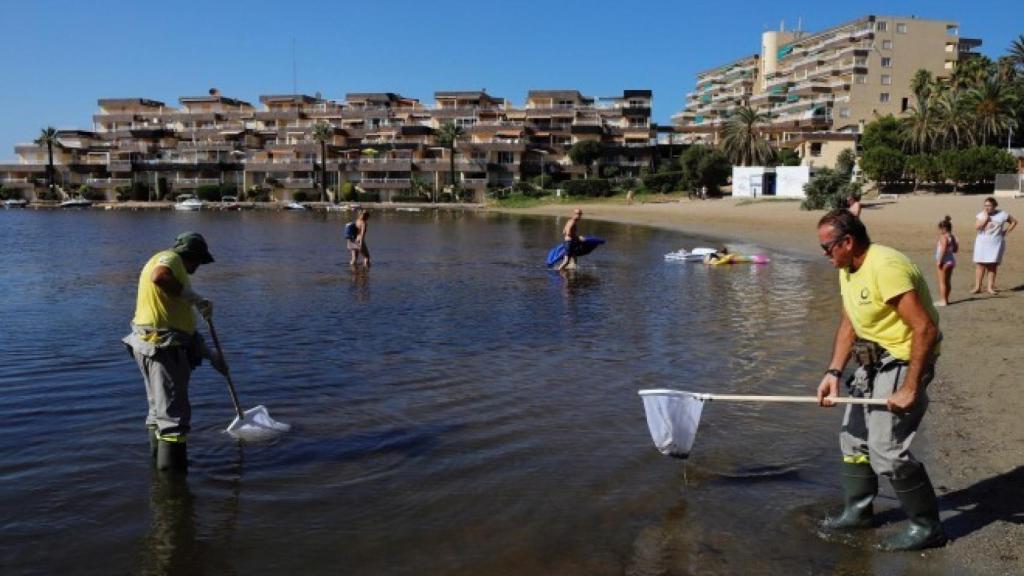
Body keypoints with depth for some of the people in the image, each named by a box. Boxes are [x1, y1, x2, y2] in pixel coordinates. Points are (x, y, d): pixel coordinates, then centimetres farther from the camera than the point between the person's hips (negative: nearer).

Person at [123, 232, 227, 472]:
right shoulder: (169, 258, -3)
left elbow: (183, 323, 26)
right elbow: (159, 277, -31)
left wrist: (210, 354, 26)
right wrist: (195, 297, -21)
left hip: (152, 345, 10)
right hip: (165, 346, -10)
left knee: (159, 406, 21)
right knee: (174, 408, -2)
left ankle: (159, 455, 34)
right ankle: (172, 462, 4)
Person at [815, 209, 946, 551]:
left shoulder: (885, 267, -26)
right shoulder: (847, 270, 4)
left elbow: (925, 330, -28)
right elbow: (849, 325, 9)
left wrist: (910, 389, -25)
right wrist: (833, 373, -1)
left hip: (904, 360, -10)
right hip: (873, 360, 10)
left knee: (886, 450, -8)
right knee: (853, 437, 16)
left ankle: (927, 527, 11)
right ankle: (858, 511, 33)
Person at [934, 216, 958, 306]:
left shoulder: (943, 237, -17)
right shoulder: (953, 237, 10)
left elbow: (943, 249, -24)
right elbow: (955, 249, 14)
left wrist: (939, 261, -23)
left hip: (944, 261, -9)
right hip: (951, 261, 9)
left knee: (942, 281, -4)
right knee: (947, 281, 16)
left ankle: (943, 300, -4)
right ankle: (946, 299, 23)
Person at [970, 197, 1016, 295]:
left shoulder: (1002, 214, -2)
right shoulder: (981, 214, 0)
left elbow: (1014, 221, 9)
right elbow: (976, 227, -13)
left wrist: (1006, 232, 1)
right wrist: (986, 218, -16)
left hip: (996, 243, -1)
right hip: (982, 243, 1)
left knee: (993, 266, 2)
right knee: (980, 265, -2)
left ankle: (990, 287, 7)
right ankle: (977, 287, 3)